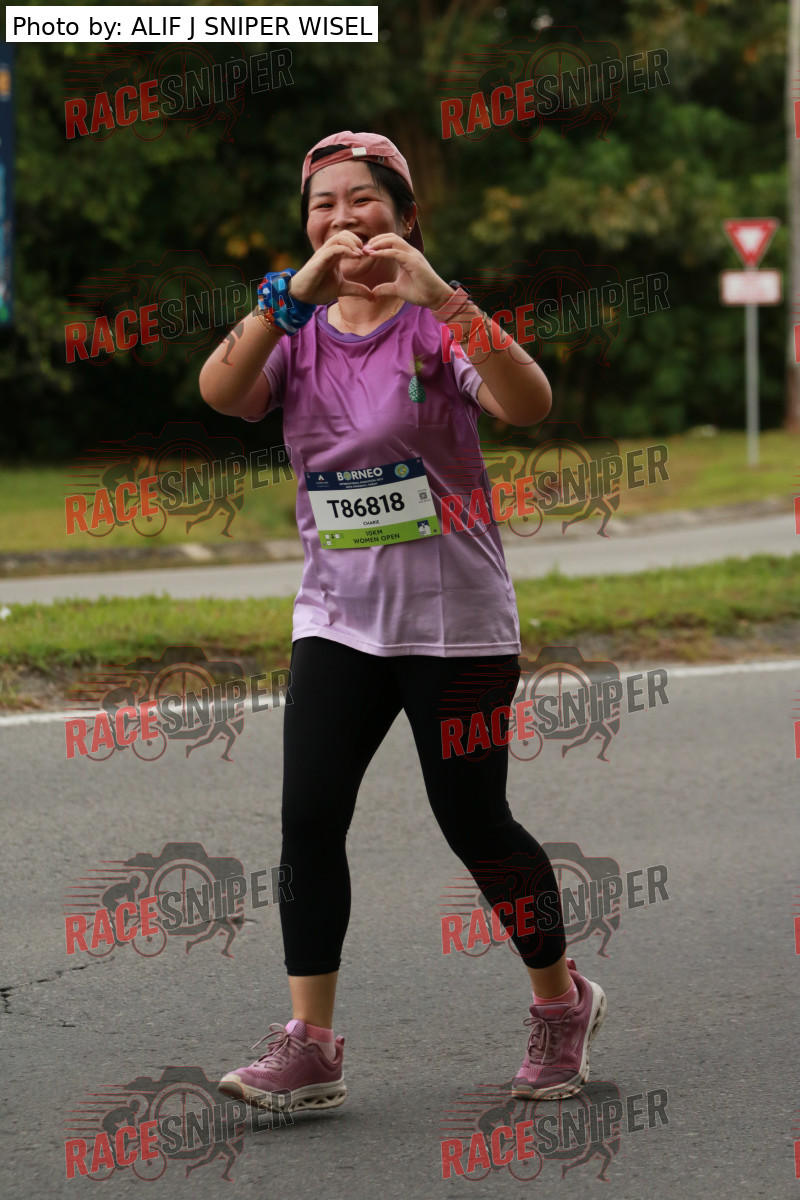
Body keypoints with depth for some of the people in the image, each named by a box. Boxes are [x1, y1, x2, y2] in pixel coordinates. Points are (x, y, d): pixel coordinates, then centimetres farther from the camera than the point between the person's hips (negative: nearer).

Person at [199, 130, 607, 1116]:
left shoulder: (436, 323, -7)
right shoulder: (298, 331, 5)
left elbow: (528, 405, -26)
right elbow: (219, 391, -15)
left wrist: (440, 295, -35)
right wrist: (293, 292, -26)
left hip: (455, 619, -4)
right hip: (339, 617, 4)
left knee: (473, 821, 3)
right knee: (308, 817, -8)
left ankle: (563, 1001, 26)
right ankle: (308, 1046, -4)